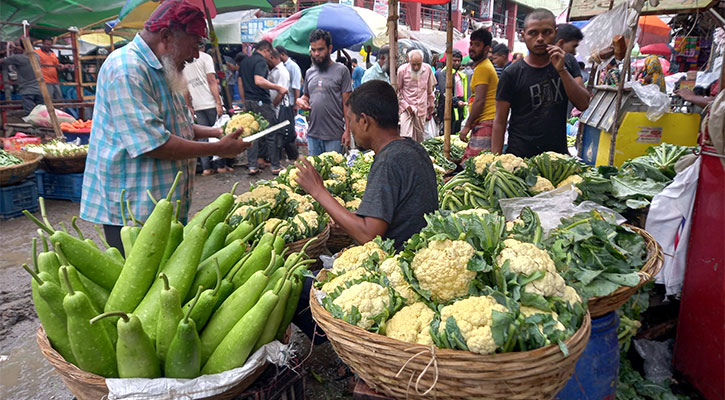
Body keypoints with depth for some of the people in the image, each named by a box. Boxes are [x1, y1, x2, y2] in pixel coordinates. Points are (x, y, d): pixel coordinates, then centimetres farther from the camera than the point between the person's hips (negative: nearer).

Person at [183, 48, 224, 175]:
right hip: (211, 103, -4)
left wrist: (189, 106, 14)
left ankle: (206, 167, 5)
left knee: (203, 136, 8)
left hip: (197, 106, 4)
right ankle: (222, 165, 5)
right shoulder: (205, 57, -5)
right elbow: (211, 81, -11)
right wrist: (218, 102, -11)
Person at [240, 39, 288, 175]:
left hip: (249, 101, 8)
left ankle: (252, 165, 8)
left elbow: (240, 83, 19)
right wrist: (278, 88, -25)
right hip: (261, 101, -8)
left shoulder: (244, 62, 17)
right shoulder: (261, 60, -11)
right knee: (271, 134, 0)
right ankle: (275, 165, 5)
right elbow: (259, 80, -25)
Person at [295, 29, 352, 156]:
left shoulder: (341, 70, -2)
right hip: (312, 134, 5)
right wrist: (300, 100, 0)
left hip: (334, 136, -5)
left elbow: (346, 102, -5)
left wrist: (347, 130, -11)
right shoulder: (309, 72, 14)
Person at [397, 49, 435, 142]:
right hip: (407, 107, -3)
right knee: (406, 137, -12)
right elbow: (397, 90, 0)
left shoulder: (427, 69, 0)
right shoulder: (402, 70, -8)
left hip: (422, 108, 3)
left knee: (419, 137, 8)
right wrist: (405, 105, -8)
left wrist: (431, 104, 18)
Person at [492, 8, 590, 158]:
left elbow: (583, 104, -3)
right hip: (520, 155, -3)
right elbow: (500, 121, -5)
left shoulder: (566, 65, 7)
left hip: (558, 155, 3)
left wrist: (562, 70, -13)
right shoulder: (512, 74, -4)